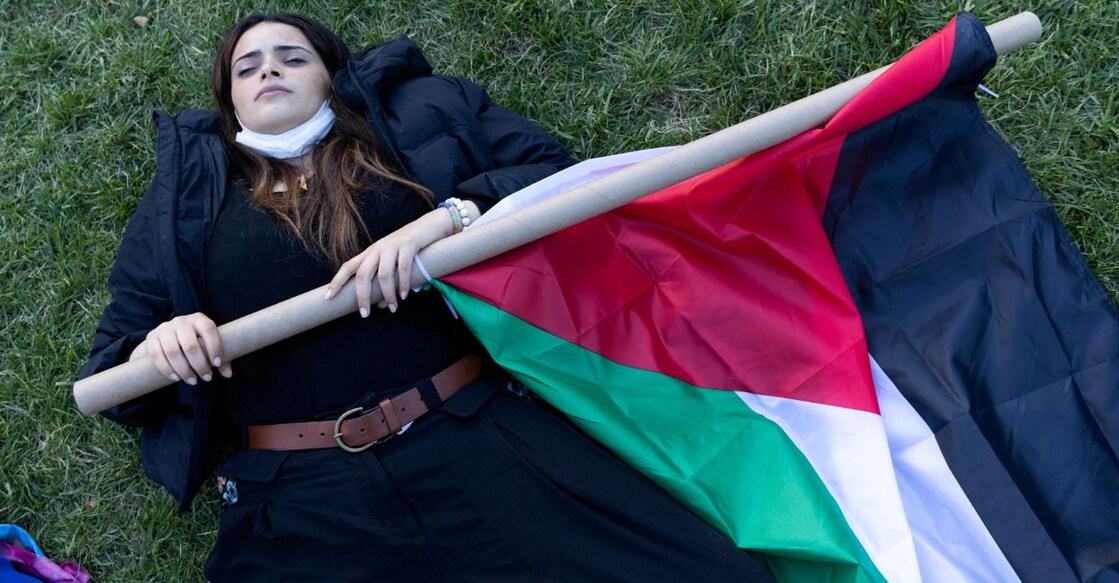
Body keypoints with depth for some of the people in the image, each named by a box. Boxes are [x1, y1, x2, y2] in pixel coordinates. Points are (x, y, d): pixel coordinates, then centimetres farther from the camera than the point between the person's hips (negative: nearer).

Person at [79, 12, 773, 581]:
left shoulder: (416, 111, 19)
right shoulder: (187, 195, 22)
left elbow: (550, 169, 10)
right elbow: (114, 350, 23)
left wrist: (448, 216, -8)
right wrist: (156, 346, -1)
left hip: (477, 435, -1)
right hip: (300, 502, 2)